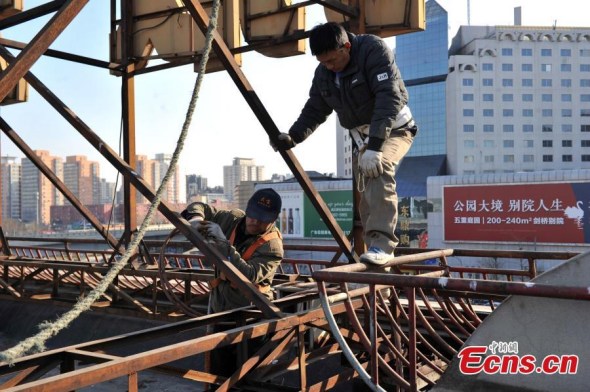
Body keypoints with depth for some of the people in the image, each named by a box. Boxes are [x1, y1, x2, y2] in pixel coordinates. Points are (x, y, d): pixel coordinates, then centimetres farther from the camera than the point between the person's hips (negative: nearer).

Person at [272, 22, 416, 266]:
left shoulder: (374, 50, -23)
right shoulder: (323, 73, -2)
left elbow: (389, 98, -32)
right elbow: (314, 111, 6)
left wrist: (374, 147, -40)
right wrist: (292, 137, -13)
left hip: (393, 129, -7)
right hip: (361, 136, 7)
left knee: (377, 169, -34)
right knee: (367, 197, 3)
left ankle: (382, 244, -35)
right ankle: (378, 255, 13)